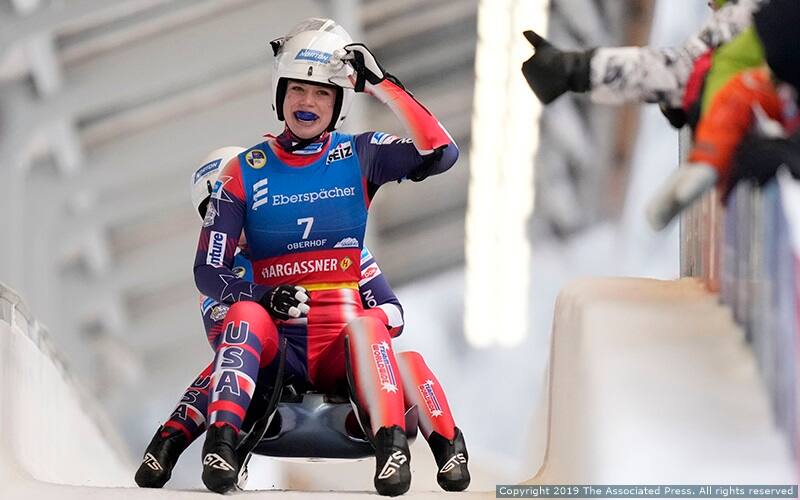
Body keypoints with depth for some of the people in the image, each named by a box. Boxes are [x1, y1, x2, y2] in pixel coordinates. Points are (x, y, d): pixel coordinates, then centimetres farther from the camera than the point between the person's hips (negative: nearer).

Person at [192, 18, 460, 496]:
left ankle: (392, 446, -48)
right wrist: (265, 296, -14)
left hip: (341, 338, 0)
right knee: (245, 314, -32)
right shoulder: (244, 173, 7)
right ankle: (221, 440, -45)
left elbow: (441, 154, -8)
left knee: (368, 326, -33)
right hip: (273, 335, 0)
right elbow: (208, 272, 5)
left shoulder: (360, 156, 8)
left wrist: (384, 84, -12)